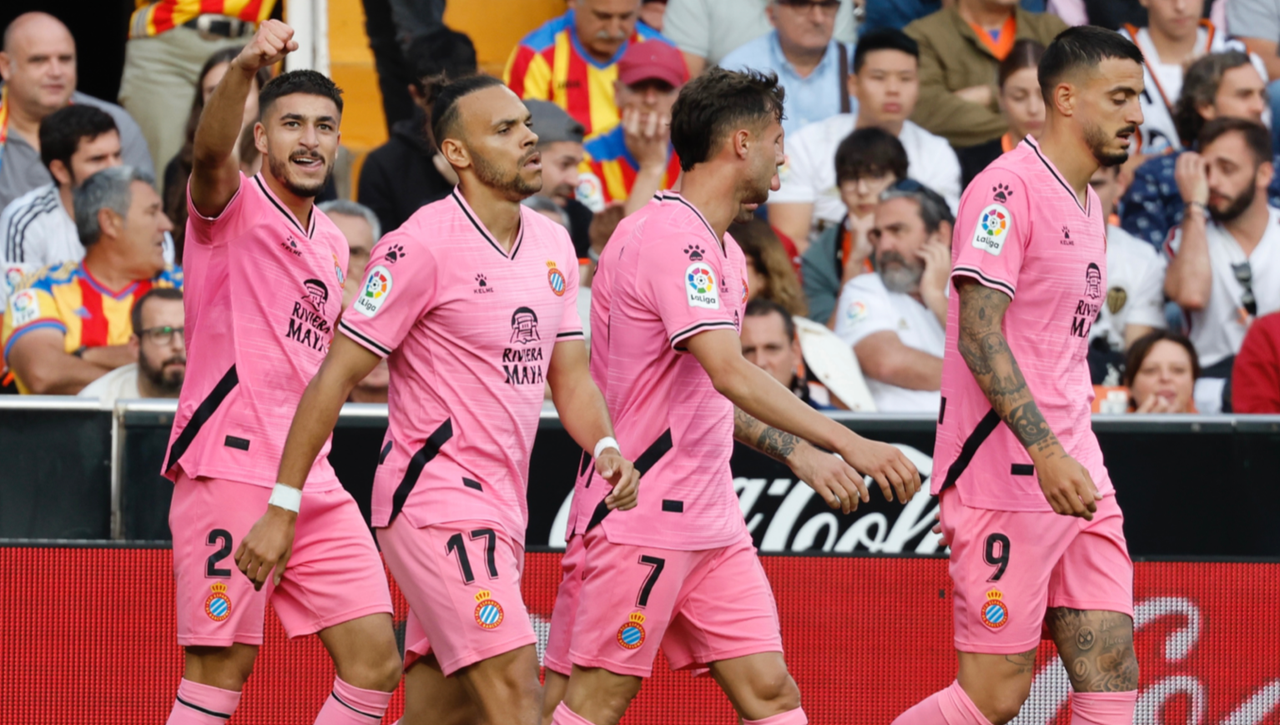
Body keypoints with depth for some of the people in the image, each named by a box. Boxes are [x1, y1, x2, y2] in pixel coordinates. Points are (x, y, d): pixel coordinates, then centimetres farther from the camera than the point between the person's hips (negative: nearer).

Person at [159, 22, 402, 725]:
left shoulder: (331, 244, 19)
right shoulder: (234, 206, -2)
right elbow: (209, 151, -27)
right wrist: (244, 68, -45)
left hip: (311, 485, 7)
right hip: (229, 473, -7)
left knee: (375, 663, 0)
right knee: (222, 668, -8)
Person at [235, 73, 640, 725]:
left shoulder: (552, 243, 11)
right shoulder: (423, 245, -12)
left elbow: (569, 375, 16)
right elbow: (336, 377, -10)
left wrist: (605, 446, -6)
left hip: (500, 504, 8)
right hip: (435, 496, -8)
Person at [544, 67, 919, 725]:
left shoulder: (722, 250, 15)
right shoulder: (667, 238, -17)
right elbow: (730, 373, -28)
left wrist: (799, 454, 14)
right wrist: (847, 443, -31)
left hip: (711, 521, 10)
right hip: (637, 523, -9)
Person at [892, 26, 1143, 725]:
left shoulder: (1087, 204, 17)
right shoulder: (1008, 188, -12)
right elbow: (979, 334, -20)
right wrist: (1046, 452, -28)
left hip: (1074, 477, 9)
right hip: (1004, 477, -9)